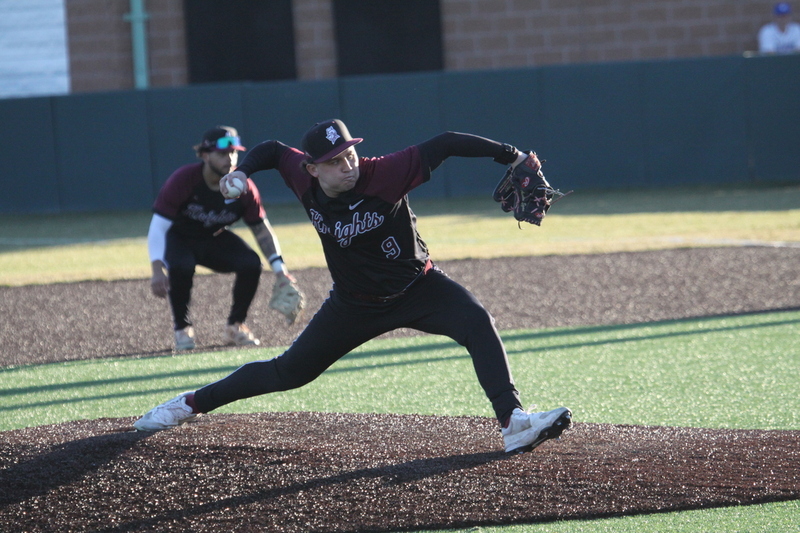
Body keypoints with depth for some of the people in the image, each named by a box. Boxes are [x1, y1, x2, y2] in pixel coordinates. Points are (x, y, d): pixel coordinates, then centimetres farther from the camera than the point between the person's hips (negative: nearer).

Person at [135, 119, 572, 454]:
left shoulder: (384, 175, -28)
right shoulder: (305, 180, -15)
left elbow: (445, 145, -29)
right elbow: (273, 150, 6)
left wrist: (512, 157, -33)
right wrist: (242, 172, -12)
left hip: (417, 287, -3)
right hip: (354, 303, 3)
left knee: (477, 323, -30)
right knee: (289, 372, 9)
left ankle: (513, 422, -36)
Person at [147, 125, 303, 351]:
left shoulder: (244, 188, -17)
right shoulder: (183, 180, -27)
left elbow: (262, 230, -6)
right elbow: (158, 227, -28)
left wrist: (280, 271, -15)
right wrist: (158, 270, -40)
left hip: (216, 240, 4)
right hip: (179, 238, -3)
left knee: (251, 263, -21)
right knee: (181, 266, -36)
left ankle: (234, 327, 0)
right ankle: (182, 328, -13)